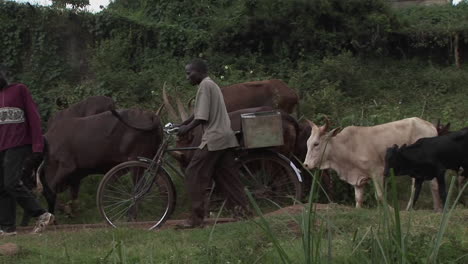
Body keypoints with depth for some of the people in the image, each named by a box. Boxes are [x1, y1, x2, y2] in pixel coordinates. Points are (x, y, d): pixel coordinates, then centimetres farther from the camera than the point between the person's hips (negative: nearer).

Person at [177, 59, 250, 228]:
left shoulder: (205, 85, -10)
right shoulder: (211, 84, 20)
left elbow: (202, 117, -16)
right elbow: (198, 113, 23)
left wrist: (187, 128, -4)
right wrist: (181, 125, 19)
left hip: (213, 139, -10)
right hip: (225, 137, 10)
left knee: (194, 176, -5)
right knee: (227, 177, 10)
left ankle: (196, 219, -5)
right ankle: (243, 209, 8)